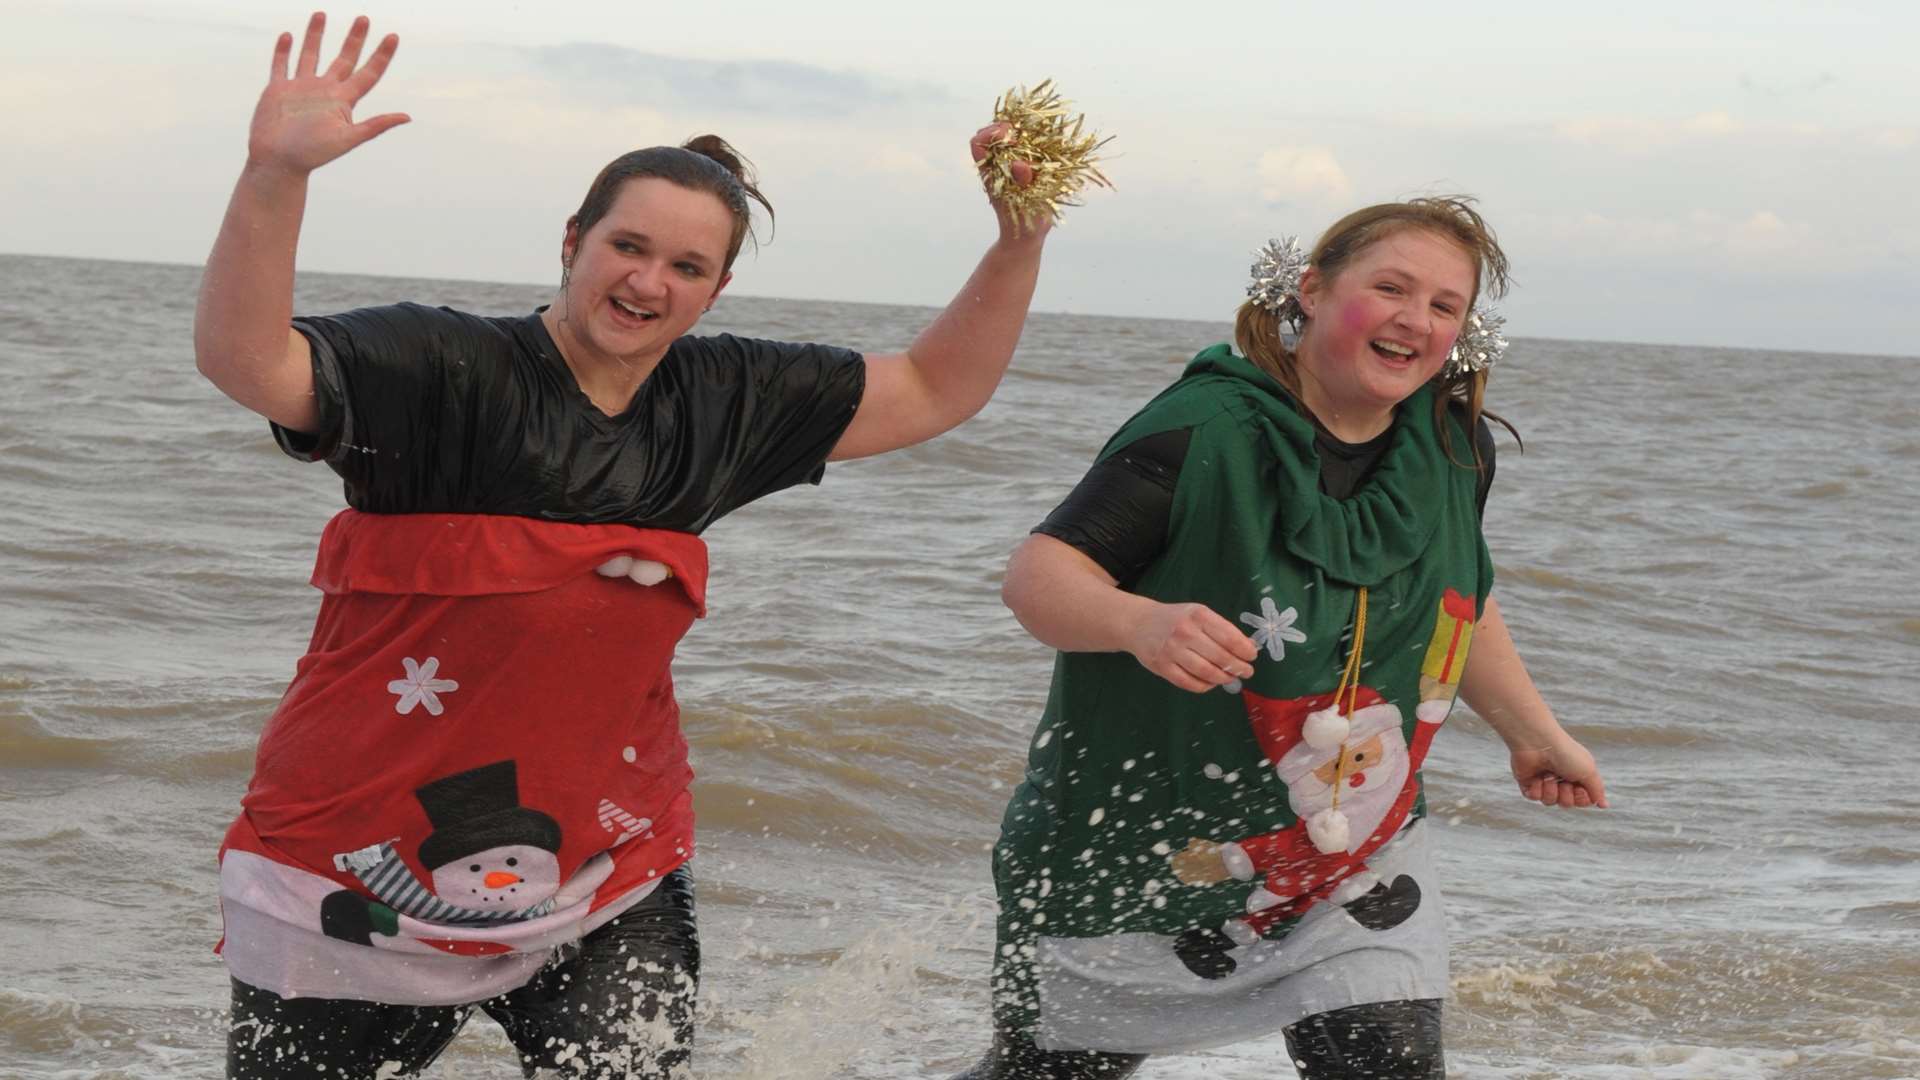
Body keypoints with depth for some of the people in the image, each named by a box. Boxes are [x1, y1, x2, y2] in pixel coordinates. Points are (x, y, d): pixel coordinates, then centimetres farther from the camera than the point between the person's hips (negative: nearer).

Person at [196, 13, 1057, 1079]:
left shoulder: (722, 405, 4)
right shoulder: (444, 370, -13)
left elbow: (935, 390, 13)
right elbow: (244, 361, -27)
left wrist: (1020, 240, 1)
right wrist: (274, 175, -41)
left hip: (603, 884, 4)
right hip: (361, 875, -3)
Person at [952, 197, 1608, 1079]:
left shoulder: (1453, 448, -3)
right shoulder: (1206, 434, -22)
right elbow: (1037, 574, -25)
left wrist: (1534, 733, 23)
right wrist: (1141, 622, -44)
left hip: (1354, 856, 4)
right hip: (1135, 860, -4)